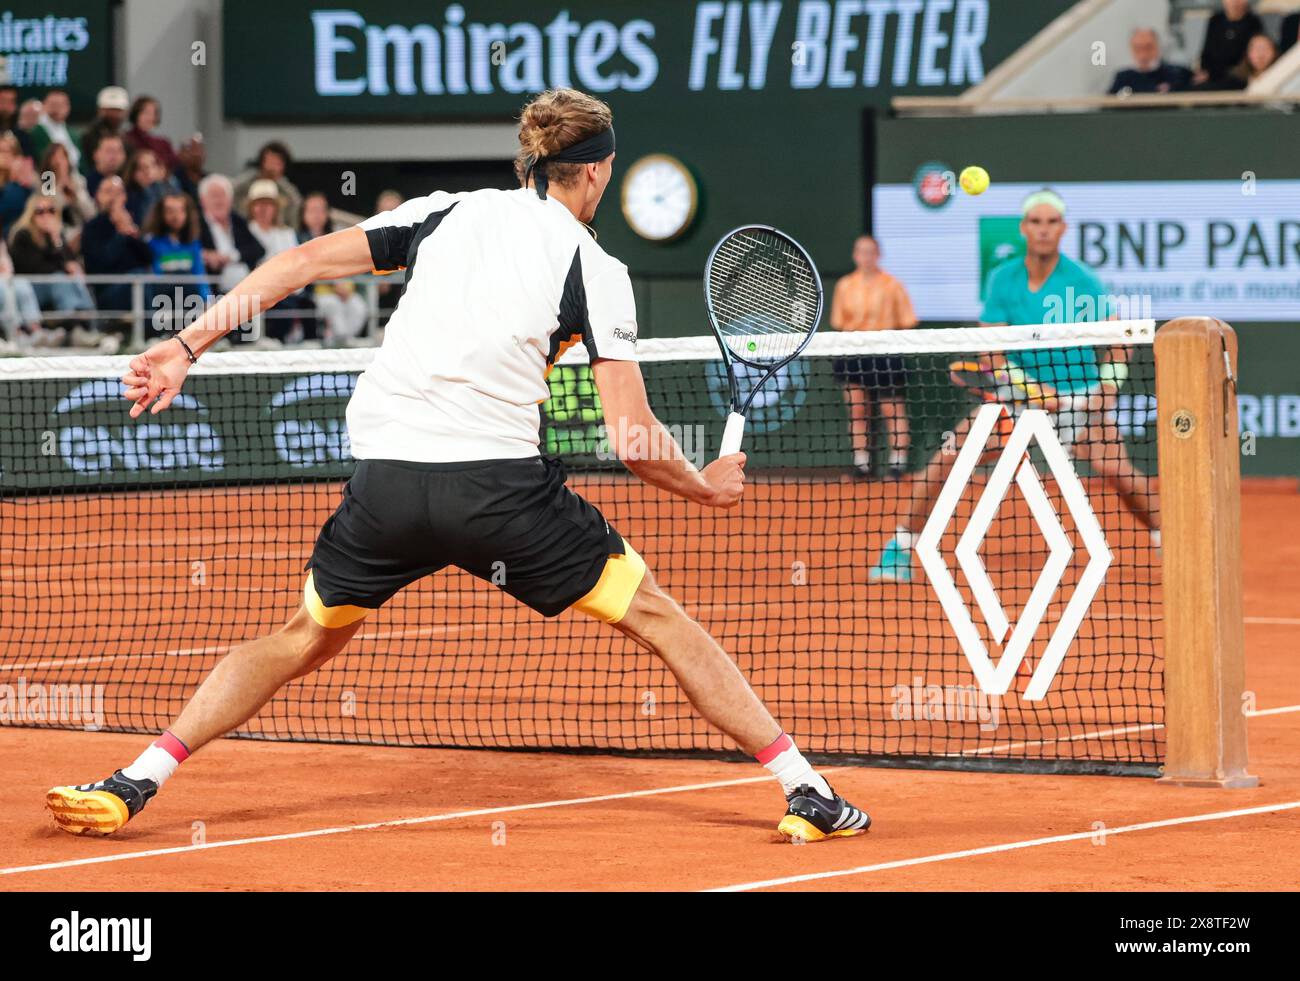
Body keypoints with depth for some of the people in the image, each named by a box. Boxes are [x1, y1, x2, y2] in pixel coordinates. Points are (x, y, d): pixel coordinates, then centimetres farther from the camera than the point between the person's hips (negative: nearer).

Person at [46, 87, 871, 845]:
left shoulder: (445, 214, 15)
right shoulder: (593, 269, 4)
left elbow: (307, 261, 10)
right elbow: (633, 439, -2)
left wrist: (189, 345, 12)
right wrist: (707, 487, 16)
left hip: (385, 478, 4)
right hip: (499, 481, -4)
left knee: (304, 641, 24)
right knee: (657, 618, 9)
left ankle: (132, 786, 16)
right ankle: (806, 790, 7)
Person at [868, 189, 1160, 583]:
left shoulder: (1082, 281, -11)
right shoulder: (1002, 280, -3)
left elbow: (1119, 343, -4)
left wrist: (1105, 391, -19)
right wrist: (1029, 386, -22)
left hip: (1078, 397, -3)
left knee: (1114, 469, -25)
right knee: (947, 457, -9)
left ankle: (1165, 540, -2)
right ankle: (901, 547, 6)